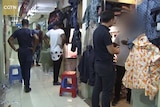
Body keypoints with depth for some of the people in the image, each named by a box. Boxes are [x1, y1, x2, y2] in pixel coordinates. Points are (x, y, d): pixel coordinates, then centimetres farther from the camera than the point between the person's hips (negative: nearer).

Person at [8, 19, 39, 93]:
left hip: (20, 51, 2)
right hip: (29, 51, -2)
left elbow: (9, 40, -6)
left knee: (22, 68, 18)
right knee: (27, 69, 1)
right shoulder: (31, 31, -4)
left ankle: (25, 83, 33)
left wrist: (14, 49, -1)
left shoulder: (17, 31, 2)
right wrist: (34, 48, -12)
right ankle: (27, 87, 2)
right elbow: (37, 38, -22)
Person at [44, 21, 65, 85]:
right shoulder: (60, 30, -12)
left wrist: (49, 44, 14)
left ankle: (55, 80, 25)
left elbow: (45, 38, 15)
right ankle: (55, 81, 9)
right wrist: (62, 44, -16)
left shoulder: (50, 31, 7)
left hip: (52, 51, 6)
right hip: (58, 51, -6)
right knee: (57, 67, 3)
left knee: (55, 67, 16)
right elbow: (63, 37, -31)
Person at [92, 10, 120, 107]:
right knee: (107, 91, 3)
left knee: (97, 88, 16)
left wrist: (113, 47, 13)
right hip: (106, 65, -9)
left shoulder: (97, 30, 7)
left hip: (98, 63, 9)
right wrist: (117, 50, 3)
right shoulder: (105, 32, -21)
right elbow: (111, 51, -17)